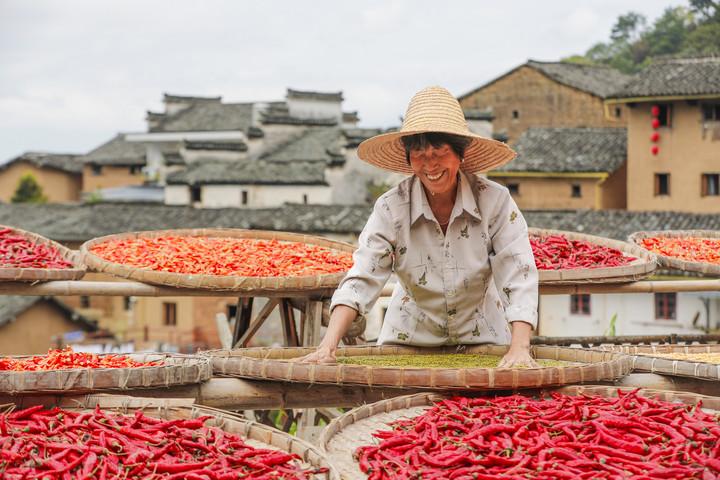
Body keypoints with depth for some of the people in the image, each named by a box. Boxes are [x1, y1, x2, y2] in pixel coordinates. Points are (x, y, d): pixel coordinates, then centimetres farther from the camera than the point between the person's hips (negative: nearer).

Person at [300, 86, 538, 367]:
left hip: (482, 339, -1)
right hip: (410, 340, 1)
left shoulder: (495, 201, -13)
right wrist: (328, 345, -30)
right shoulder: (391, 208, -11)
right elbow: (361, 280, -16)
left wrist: (519, 349, -30)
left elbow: (519, 280, -16)